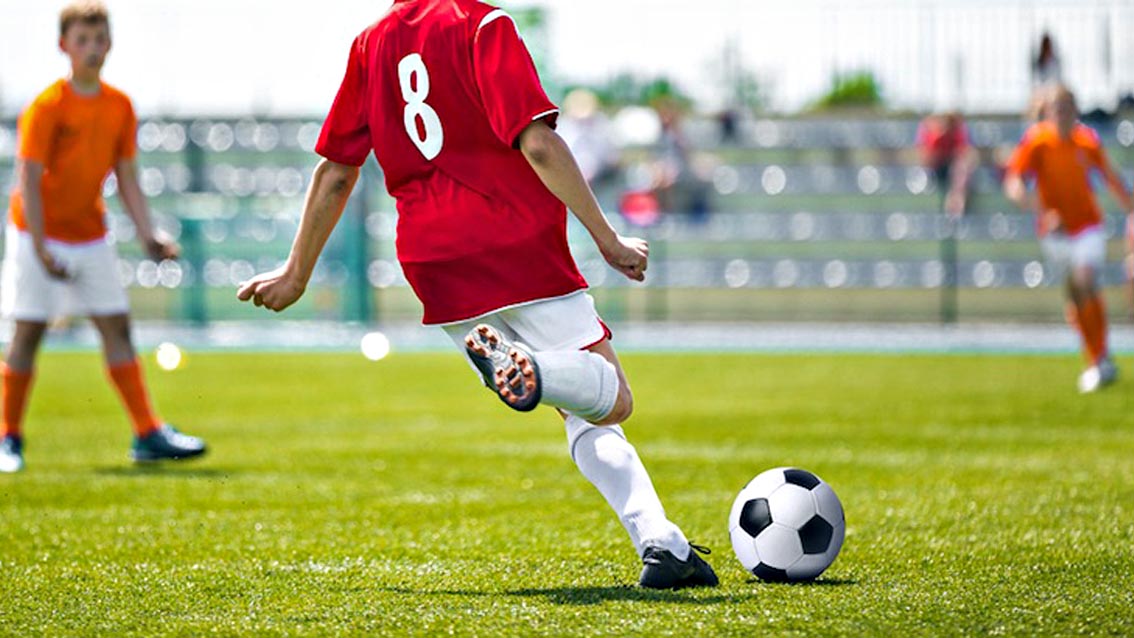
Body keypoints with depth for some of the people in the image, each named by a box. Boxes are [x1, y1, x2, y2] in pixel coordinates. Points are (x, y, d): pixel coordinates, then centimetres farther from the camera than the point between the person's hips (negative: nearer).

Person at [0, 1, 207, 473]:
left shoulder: (119, 107, 2)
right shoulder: (47, 107, -14)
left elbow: (127, 180, 6)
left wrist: (148, 237, -5)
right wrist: (41, 250, -21)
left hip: (90, 234, 5)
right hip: (39, 232, -5)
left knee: (117, 327, 2)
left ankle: (148, 435, 2)